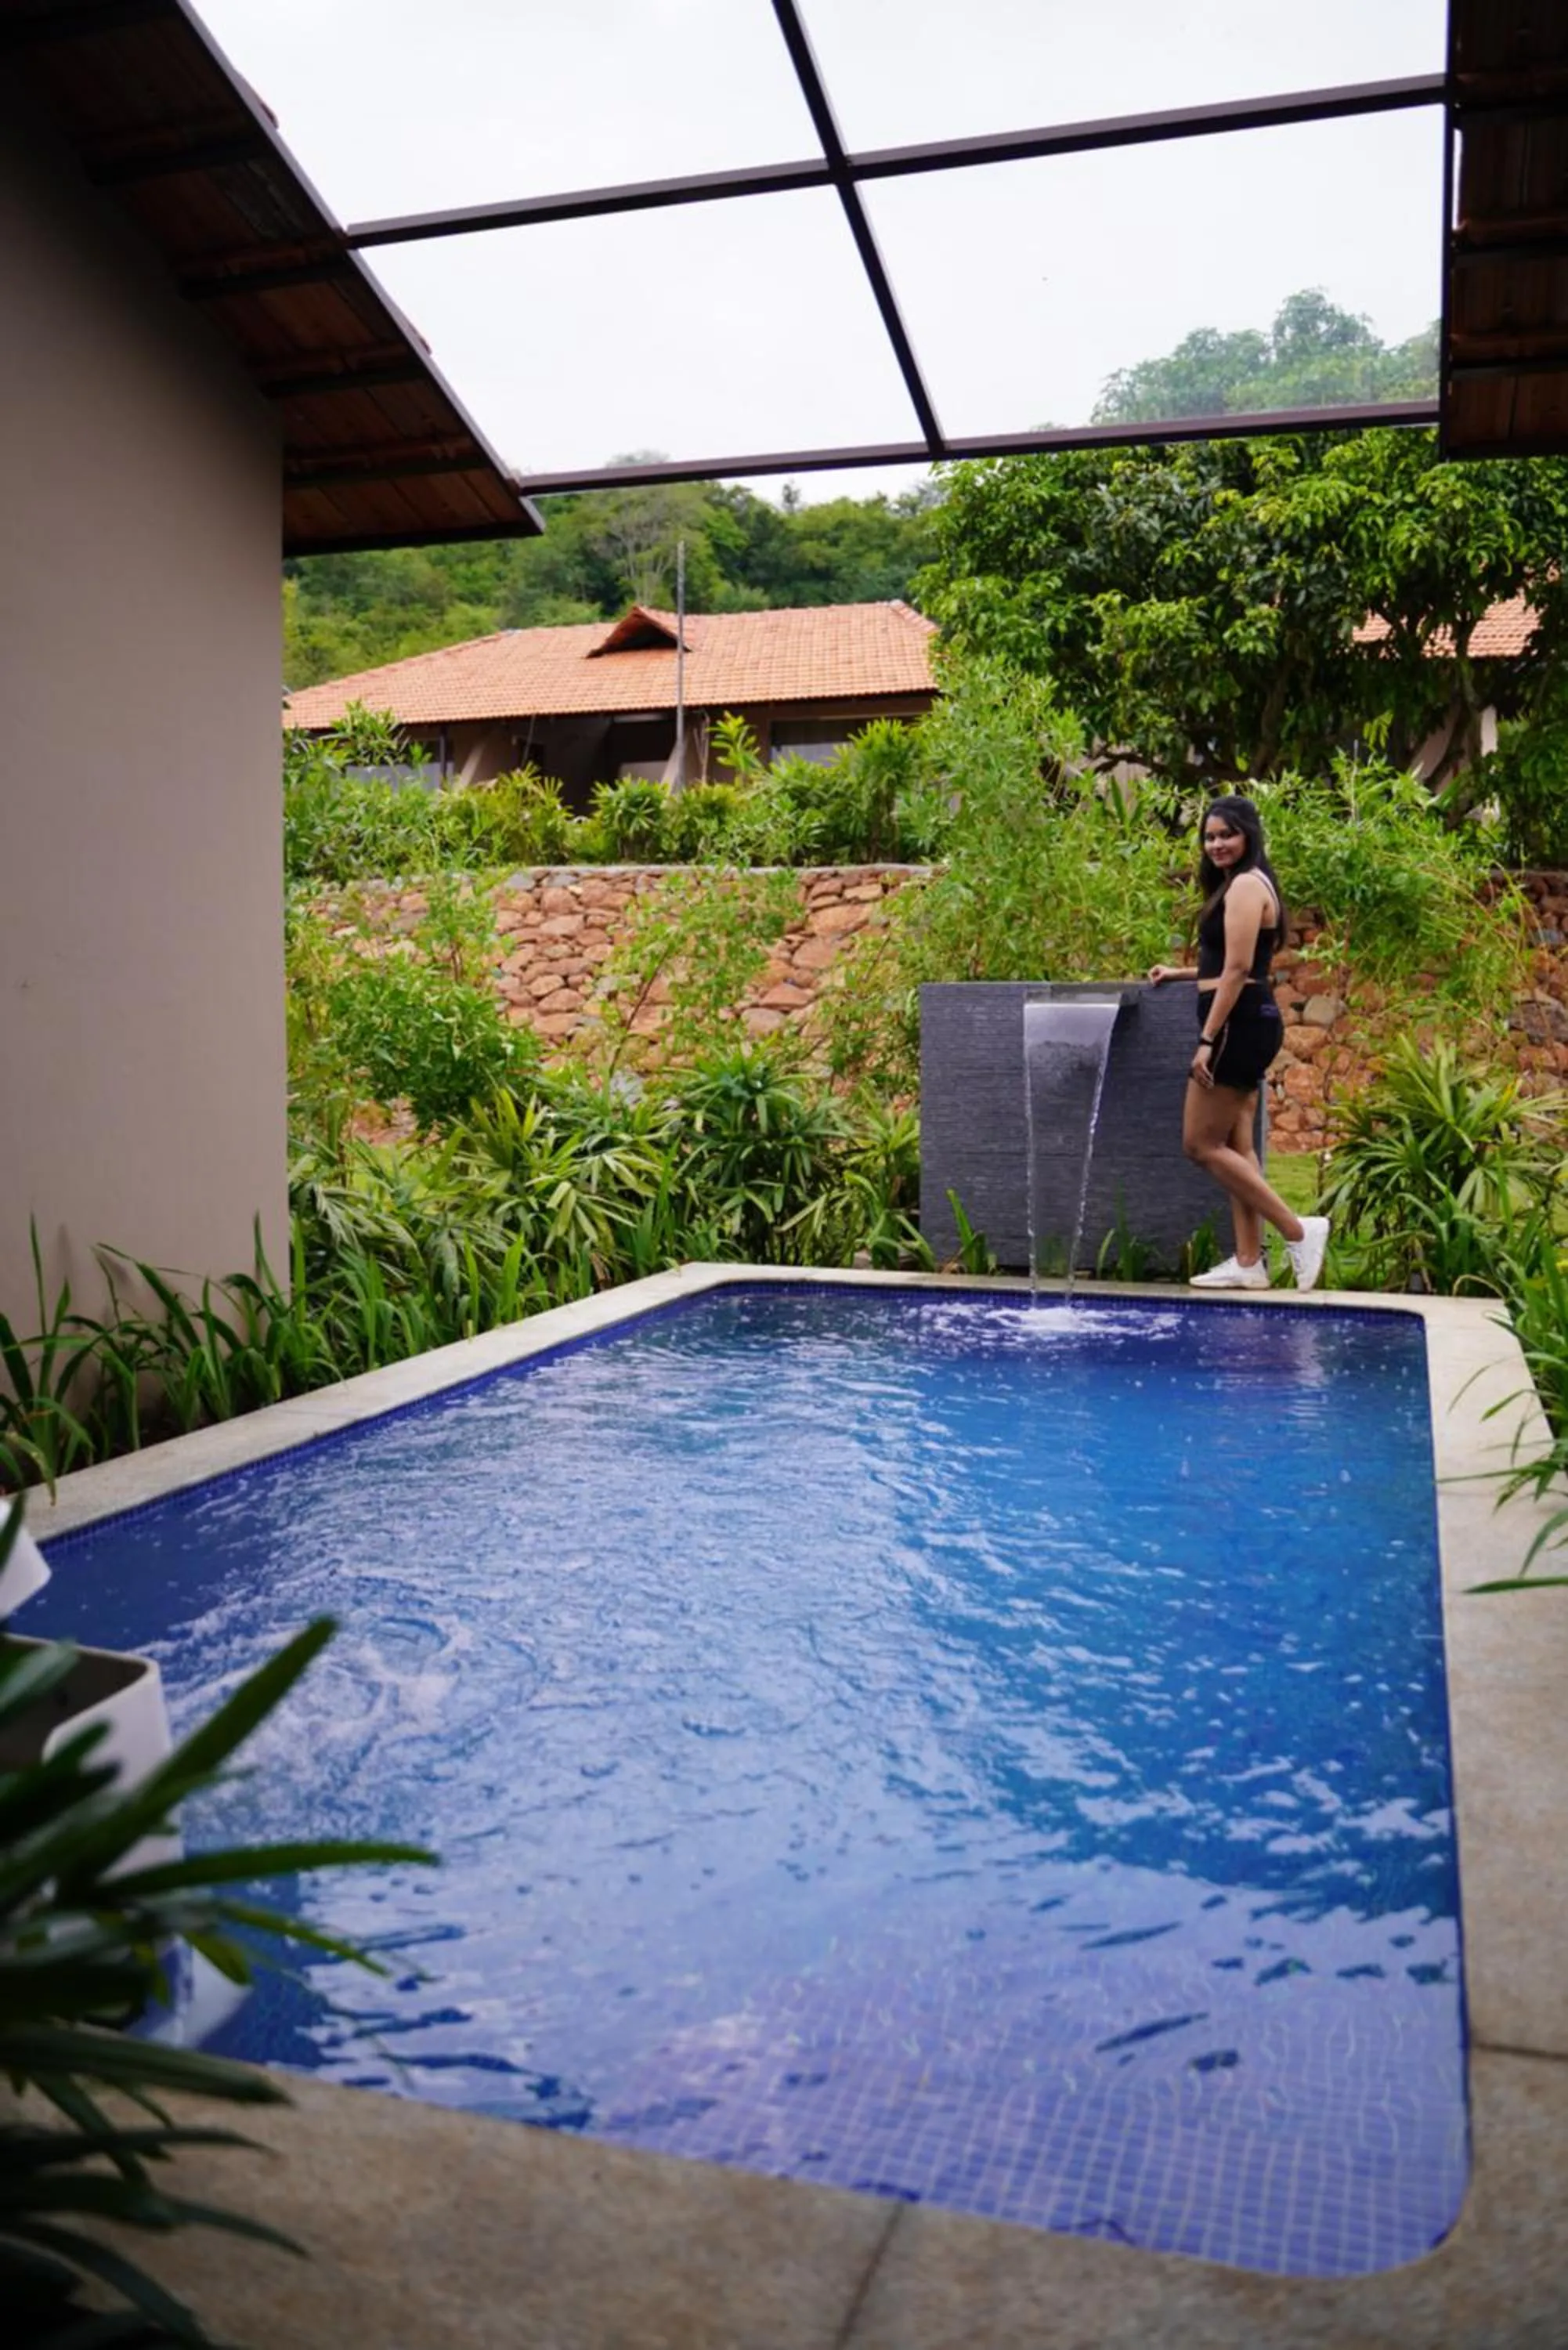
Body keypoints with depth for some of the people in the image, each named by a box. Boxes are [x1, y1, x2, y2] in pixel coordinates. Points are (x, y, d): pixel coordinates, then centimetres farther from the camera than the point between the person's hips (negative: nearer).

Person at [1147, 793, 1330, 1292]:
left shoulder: (1245, 885, -12)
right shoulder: (1246, 885, 19)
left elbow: (1237, 969, -19)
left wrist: (1207, 1040, -21)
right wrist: (1181, 973, 29)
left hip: (1239, 1024, -11)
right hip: (1249, 1024, 11)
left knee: (1201, 1144, -7)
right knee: (1235, 1147, 9)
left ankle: (1298, 1231, -4)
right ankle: (1249, 1262, 11)